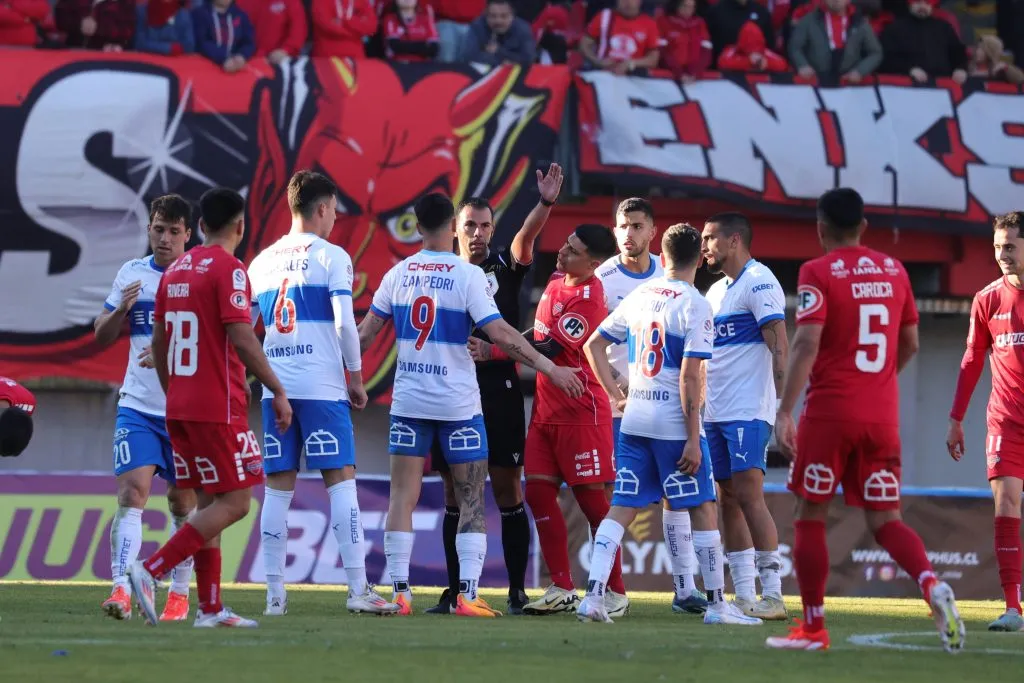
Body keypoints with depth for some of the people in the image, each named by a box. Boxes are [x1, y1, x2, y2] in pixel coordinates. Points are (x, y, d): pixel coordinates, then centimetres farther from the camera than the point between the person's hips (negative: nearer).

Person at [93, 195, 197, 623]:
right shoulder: (132, 274, 7)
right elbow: (101, 337, 12)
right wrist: (121, 309, -8)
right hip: (138, 406, 1)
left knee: (183, 503, 7)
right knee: (131, 491, -14)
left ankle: (179, 594, 18)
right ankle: (121, 590, -21)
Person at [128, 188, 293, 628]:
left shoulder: (175, 271, 13)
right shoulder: (228, 269, -10)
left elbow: (159, 342, 17)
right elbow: (241, 338, -18)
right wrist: (277, 391, -12)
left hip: (179, 406, 8)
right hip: (218, 407, -8)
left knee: (209, 502, 12)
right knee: (234, 502, -5)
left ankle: (210, 608, 9)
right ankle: (151, 570, -16)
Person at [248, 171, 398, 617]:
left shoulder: (263, 261, 14)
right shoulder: (331, 256, -2)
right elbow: (344, 322, -9)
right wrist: (356, 378, 0)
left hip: (276, 389, 5)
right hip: (322, 386, -5)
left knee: (278, 488, 5)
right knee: (341, 480, -4)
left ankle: (274, 594, 2)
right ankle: (358, 589, -9)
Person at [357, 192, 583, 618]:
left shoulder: (399, 274, 3)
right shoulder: (468, 276, -9)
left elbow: (366, 332, 9)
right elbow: (500, 334, -15)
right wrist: (550, 367, -11)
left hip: (408, 402, 3)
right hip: (459, 404, -3)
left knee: (403, 497, 5)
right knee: (471, 501, 3)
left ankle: (399, 593, 0)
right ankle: (467, 595, -6)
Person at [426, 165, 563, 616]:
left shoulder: (505, 267, 5)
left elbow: (526, 238, -16)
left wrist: (545, 203, -34)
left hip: (498, 387, -2)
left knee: (508, 489, -2)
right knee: (455, 493, 5)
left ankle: (517, 590, 2)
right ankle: (455, 590, 10)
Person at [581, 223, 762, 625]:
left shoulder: (639, 296, 9)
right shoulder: (694, 305, -10)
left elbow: (594, 345, 14)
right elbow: (690, 377, -15)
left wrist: (615, 393, 16)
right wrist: (692, 439, -14)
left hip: (634, 421, 6)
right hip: (673, 423, -6)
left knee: (622, 509, 6)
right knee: (703, 509, 4)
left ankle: (593, 595, -4)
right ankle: (717, 604, 7)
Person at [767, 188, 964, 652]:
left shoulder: (817, 273, -6)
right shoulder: (893, 270, 10)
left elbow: (806, 344, -17)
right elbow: (910, 344, 18)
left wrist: (784, 411, -19)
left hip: (830, 411, -4)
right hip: (882, 415, 4)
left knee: (810, 517, 8)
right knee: (885, 520, 6)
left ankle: (813, 628, 8)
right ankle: (932, 586, -22)